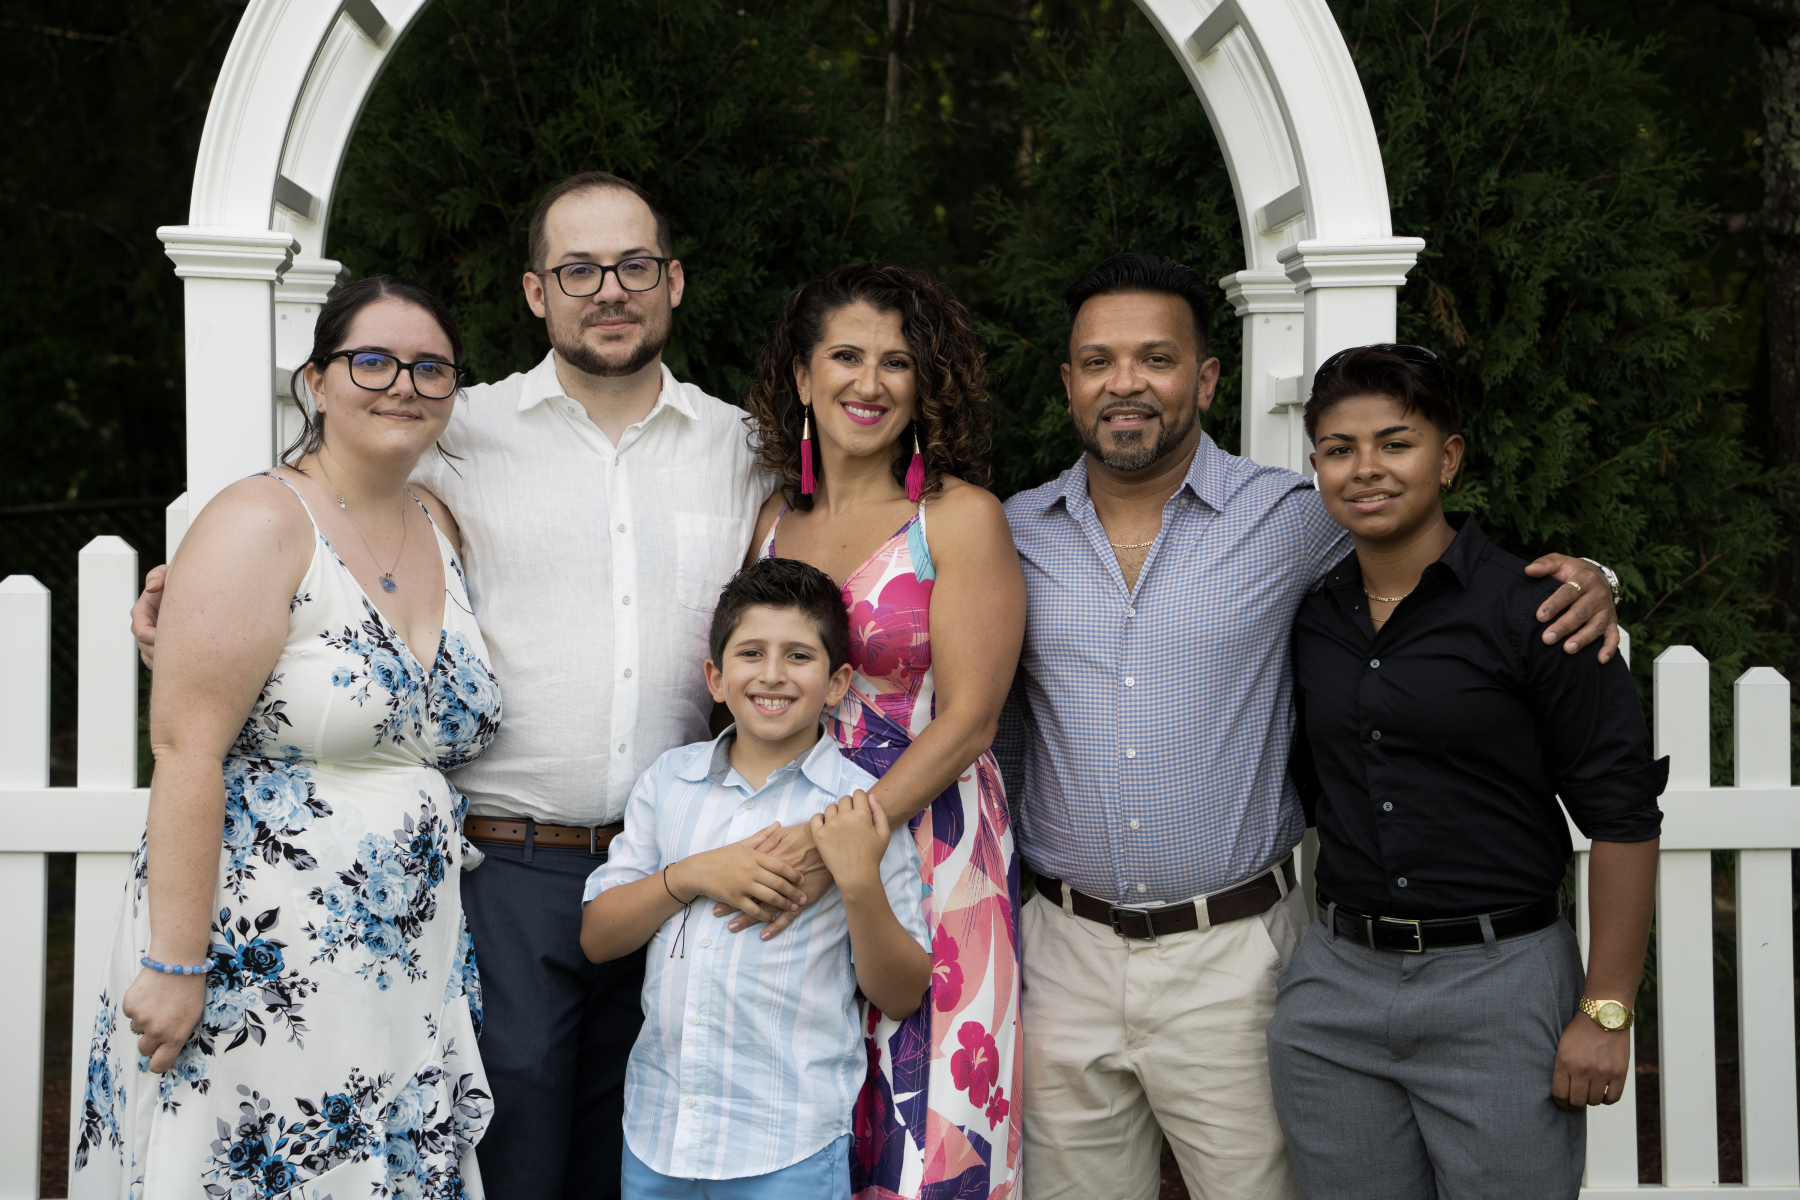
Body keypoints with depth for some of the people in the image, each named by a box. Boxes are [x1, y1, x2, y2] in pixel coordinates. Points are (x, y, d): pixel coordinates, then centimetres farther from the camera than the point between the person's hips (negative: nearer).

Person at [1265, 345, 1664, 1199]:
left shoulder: (1532, 608, -9)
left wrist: (1606, 1012, -11)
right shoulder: (1307, 618, 6)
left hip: (1499, 986, -4)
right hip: (1335, 988, 4)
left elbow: (1621, 816, -9)